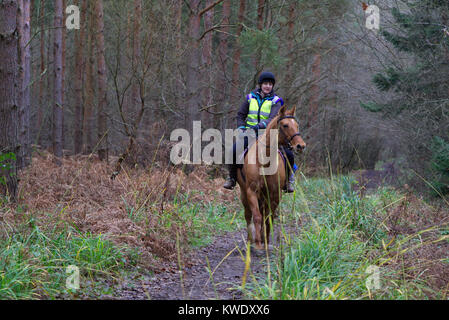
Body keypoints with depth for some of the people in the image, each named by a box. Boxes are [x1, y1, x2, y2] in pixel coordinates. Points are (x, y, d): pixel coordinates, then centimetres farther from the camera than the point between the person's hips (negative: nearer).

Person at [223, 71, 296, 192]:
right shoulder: (251, 98, 7)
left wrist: (260, 126, -34)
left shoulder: (275, 101, -1)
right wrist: (242, 129, -4)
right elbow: (240, 115, 14)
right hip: (250, 134, 1)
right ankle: (232, 178, 1)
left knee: (288, 154, -19)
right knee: (234, 151, -22)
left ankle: (289, 179, 6)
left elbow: (273, 119, -17)